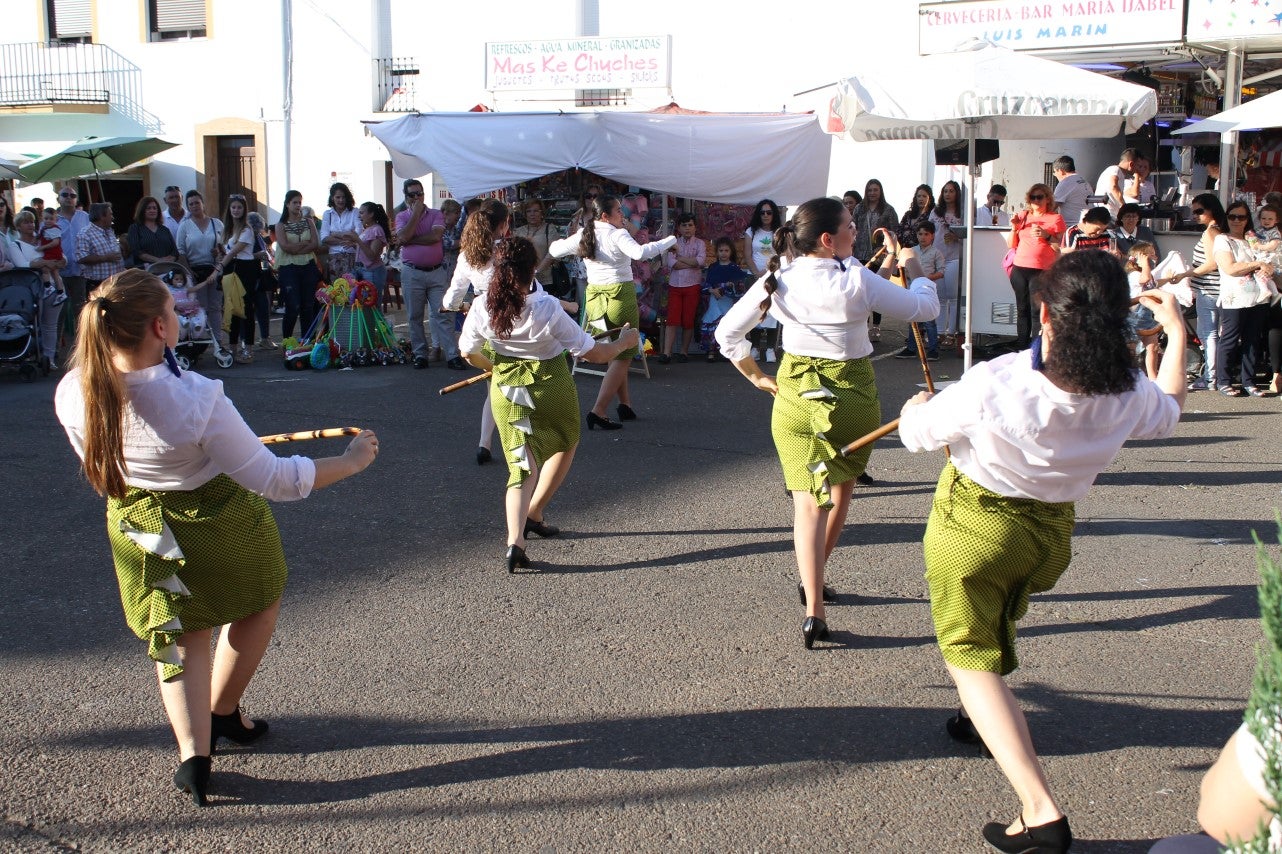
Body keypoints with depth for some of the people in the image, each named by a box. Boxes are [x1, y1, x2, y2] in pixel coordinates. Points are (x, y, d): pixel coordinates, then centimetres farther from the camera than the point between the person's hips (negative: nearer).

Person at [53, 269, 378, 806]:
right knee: (259, 605, 26)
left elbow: (98, 467, 2)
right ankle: (223, 713, 40)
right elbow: (274, 480, -28)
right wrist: (353, 460, -15)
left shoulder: (72, 395, -20)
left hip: (136, 527, 4)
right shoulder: (197, 399, -36)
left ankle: (192, 751, 11)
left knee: (177, 636, 22)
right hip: (220, 521, -4)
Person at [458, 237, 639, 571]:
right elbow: (592, 353, -16)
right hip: (551, 386, -3)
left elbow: (469, 353, 4)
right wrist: (624, 343, 3)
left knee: (523, 464, 10)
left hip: (506, 390, 3)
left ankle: (515, 537, -11)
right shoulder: (548, 309, -24)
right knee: (565, 445, 26)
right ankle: (533, 513, 28)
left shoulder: (482, 308, -13)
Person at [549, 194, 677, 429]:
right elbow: (640, 253, -30)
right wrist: (670, 241, -20)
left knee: (615, 354, 19)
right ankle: (598, 411, -11)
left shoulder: (583, 236, 5)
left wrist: (567, 240, 30)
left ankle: (625, 405, 23)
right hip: (619, 296, -7)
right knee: (622, 357, -1)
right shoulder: (617, 235, -14)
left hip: (594, 297, 7)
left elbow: (555, 249, 11)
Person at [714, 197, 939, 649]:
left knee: (808, 501, 3)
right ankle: (815, 581, 35)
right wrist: (916, 270, 14)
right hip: (851, 395, -2)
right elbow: (924, 308, -4)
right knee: (841, 489, 23)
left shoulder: (778, 280, -5)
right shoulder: (856, 280, -16)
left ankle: (813, 611, -10)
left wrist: (759, 378, 11)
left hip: (794, 394, 2)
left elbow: (727, 332, 0)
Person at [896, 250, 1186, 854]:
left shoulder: (993, 385, -31)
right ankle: (988, 720, 56)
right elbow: (1170, 413, 10)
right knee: (998, 629, 32)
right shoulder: (1128, 397, -17)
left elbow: (917, 432, -14)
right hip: (1051, 532, 6)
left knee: (971, 659, 0)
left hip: (974, 520, -5)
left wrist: (915, 408, 11)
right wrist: (1176, 331, 21)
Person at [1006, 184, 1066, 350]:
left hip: (1041, 270, -4)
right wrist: (1014, 228, 0)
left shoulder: (1056, 219, 3)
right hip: (1019, 269, 4)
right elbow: (1011, 244, 17)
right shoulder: (1023, 216, 15)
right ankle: (1021, 346, 12)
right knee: (1022, 308, 7)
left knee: (1037, 309, -13)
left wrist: (1046, 236, -14)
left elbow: (1061, 248, -1)